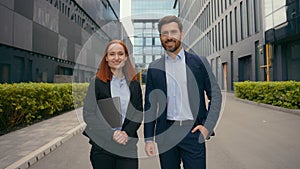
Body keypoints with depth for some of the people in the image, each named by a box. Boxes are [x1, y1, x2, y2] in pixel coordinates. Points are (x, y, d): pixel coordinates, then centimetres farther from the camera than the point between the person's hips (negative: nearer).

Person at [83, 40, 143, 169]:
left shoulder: (134, 83, 5)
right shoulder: (97, 82, -2)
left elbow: (139, 113, 5)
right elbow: (88, 114, -6)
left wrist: (127, 133, -10)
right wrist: (111, 133, -14)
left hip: (128, 144, 2)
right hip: (102, 145, -1)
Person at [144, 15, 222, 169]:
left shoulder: (199, 62, 1)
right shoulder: (154, 67, 5)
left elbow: (215, 95, 4)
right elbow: (150, 104, 6)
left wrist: (208, 126, -6)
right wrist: (149, 138, 3)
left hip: (193, 132, -1)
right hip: (165, 133, 2)